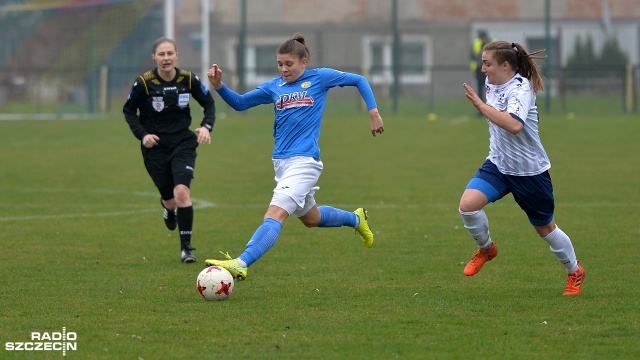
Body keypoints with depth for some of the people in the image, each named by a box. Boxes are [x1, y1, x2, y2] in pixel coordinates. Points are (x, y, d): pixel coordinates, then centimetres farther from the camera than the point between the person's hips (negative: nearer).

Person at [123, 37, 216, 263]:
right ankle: (167, 205, 45)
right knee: (170, 200, 3)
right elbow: (129, 111, 2)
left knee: (182, 191, -20)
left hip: (183, 143, 0)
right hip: (155, 147, 0)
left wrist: (206, 126, -11)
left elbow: (209, 103, 7)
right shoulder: (143, 83, -12)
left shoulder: (188, 79, -7)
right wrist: (142, 134, -12)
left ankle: (186, 247, -8)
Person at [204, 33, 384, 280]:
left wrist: (373, 112, 1)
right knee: (311, 219, 24)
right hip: (281, 162, 7)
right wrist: (218, 85, -4)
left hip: (304, 162, -7)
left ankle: (240, 265, -39)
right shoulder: (275, 87, 10)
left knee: (274, 214, -23)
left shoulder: (320, 78, -1)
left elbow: (358, 81, 9)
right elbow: (239, 103, 13)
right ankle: (356, 219, 51)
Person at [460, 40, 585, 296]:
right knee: (468, 204, -19)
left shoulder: (521, 88, -22)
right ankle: (486, 249, 8)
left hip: (530, 170, -6)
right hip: (498, 165, 6)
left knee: (546, 229, 10)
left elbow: (514, 125, -40)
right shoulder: (492, 83, 0)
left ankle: (575, 272, 34)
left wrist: (481, 105, -37)